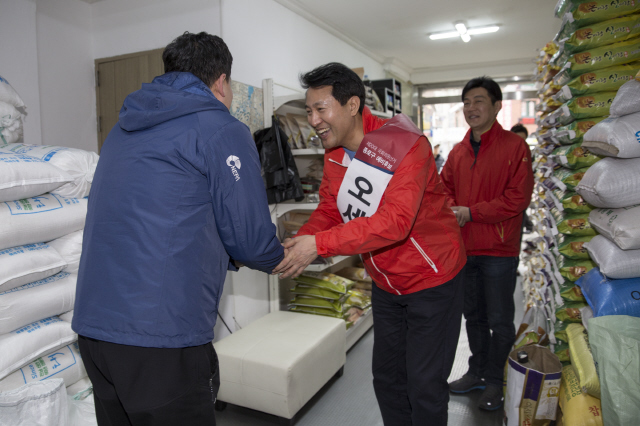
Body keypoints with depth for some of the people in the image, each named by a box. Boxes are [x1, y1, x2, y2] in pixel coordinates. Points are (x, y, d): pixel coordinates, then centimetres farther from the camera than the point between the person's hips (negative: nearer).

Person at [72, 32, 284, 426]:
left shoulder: (126, 127, 15)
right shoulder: (222, 131, -8)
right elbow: (250, 241, -9)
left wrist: (224, 256, 23)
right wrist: (283, 257, 13)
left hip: (93, 324, 8)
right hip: (161, 334, -8)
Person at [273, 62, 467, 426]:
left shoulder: (405, 145, -27)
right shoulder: (335, 156, -2)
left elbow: (395, 221, -37)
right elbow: (328, 211, 0)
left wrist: (319, 245, -41)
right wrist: (295, 244, -19)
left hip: (433, 280, -7)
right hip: (387, 284, 7)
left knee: (424, 385, 5)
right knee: (387, 378, 19)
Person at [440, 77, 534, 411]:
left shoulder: (514, 146, -10)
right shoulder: (458, 152, 8)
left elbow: (518, 198, -16)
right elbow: (444, 189, 11)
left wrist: (471, 212, -20)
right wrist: (450, 210, -11)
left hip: (498, 250, -5)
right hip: (463, 248, 6)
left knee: (500, 320, 8)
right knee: (473, 315, 19)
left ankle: (494, 380, 27)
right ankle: (477, 371, 36)